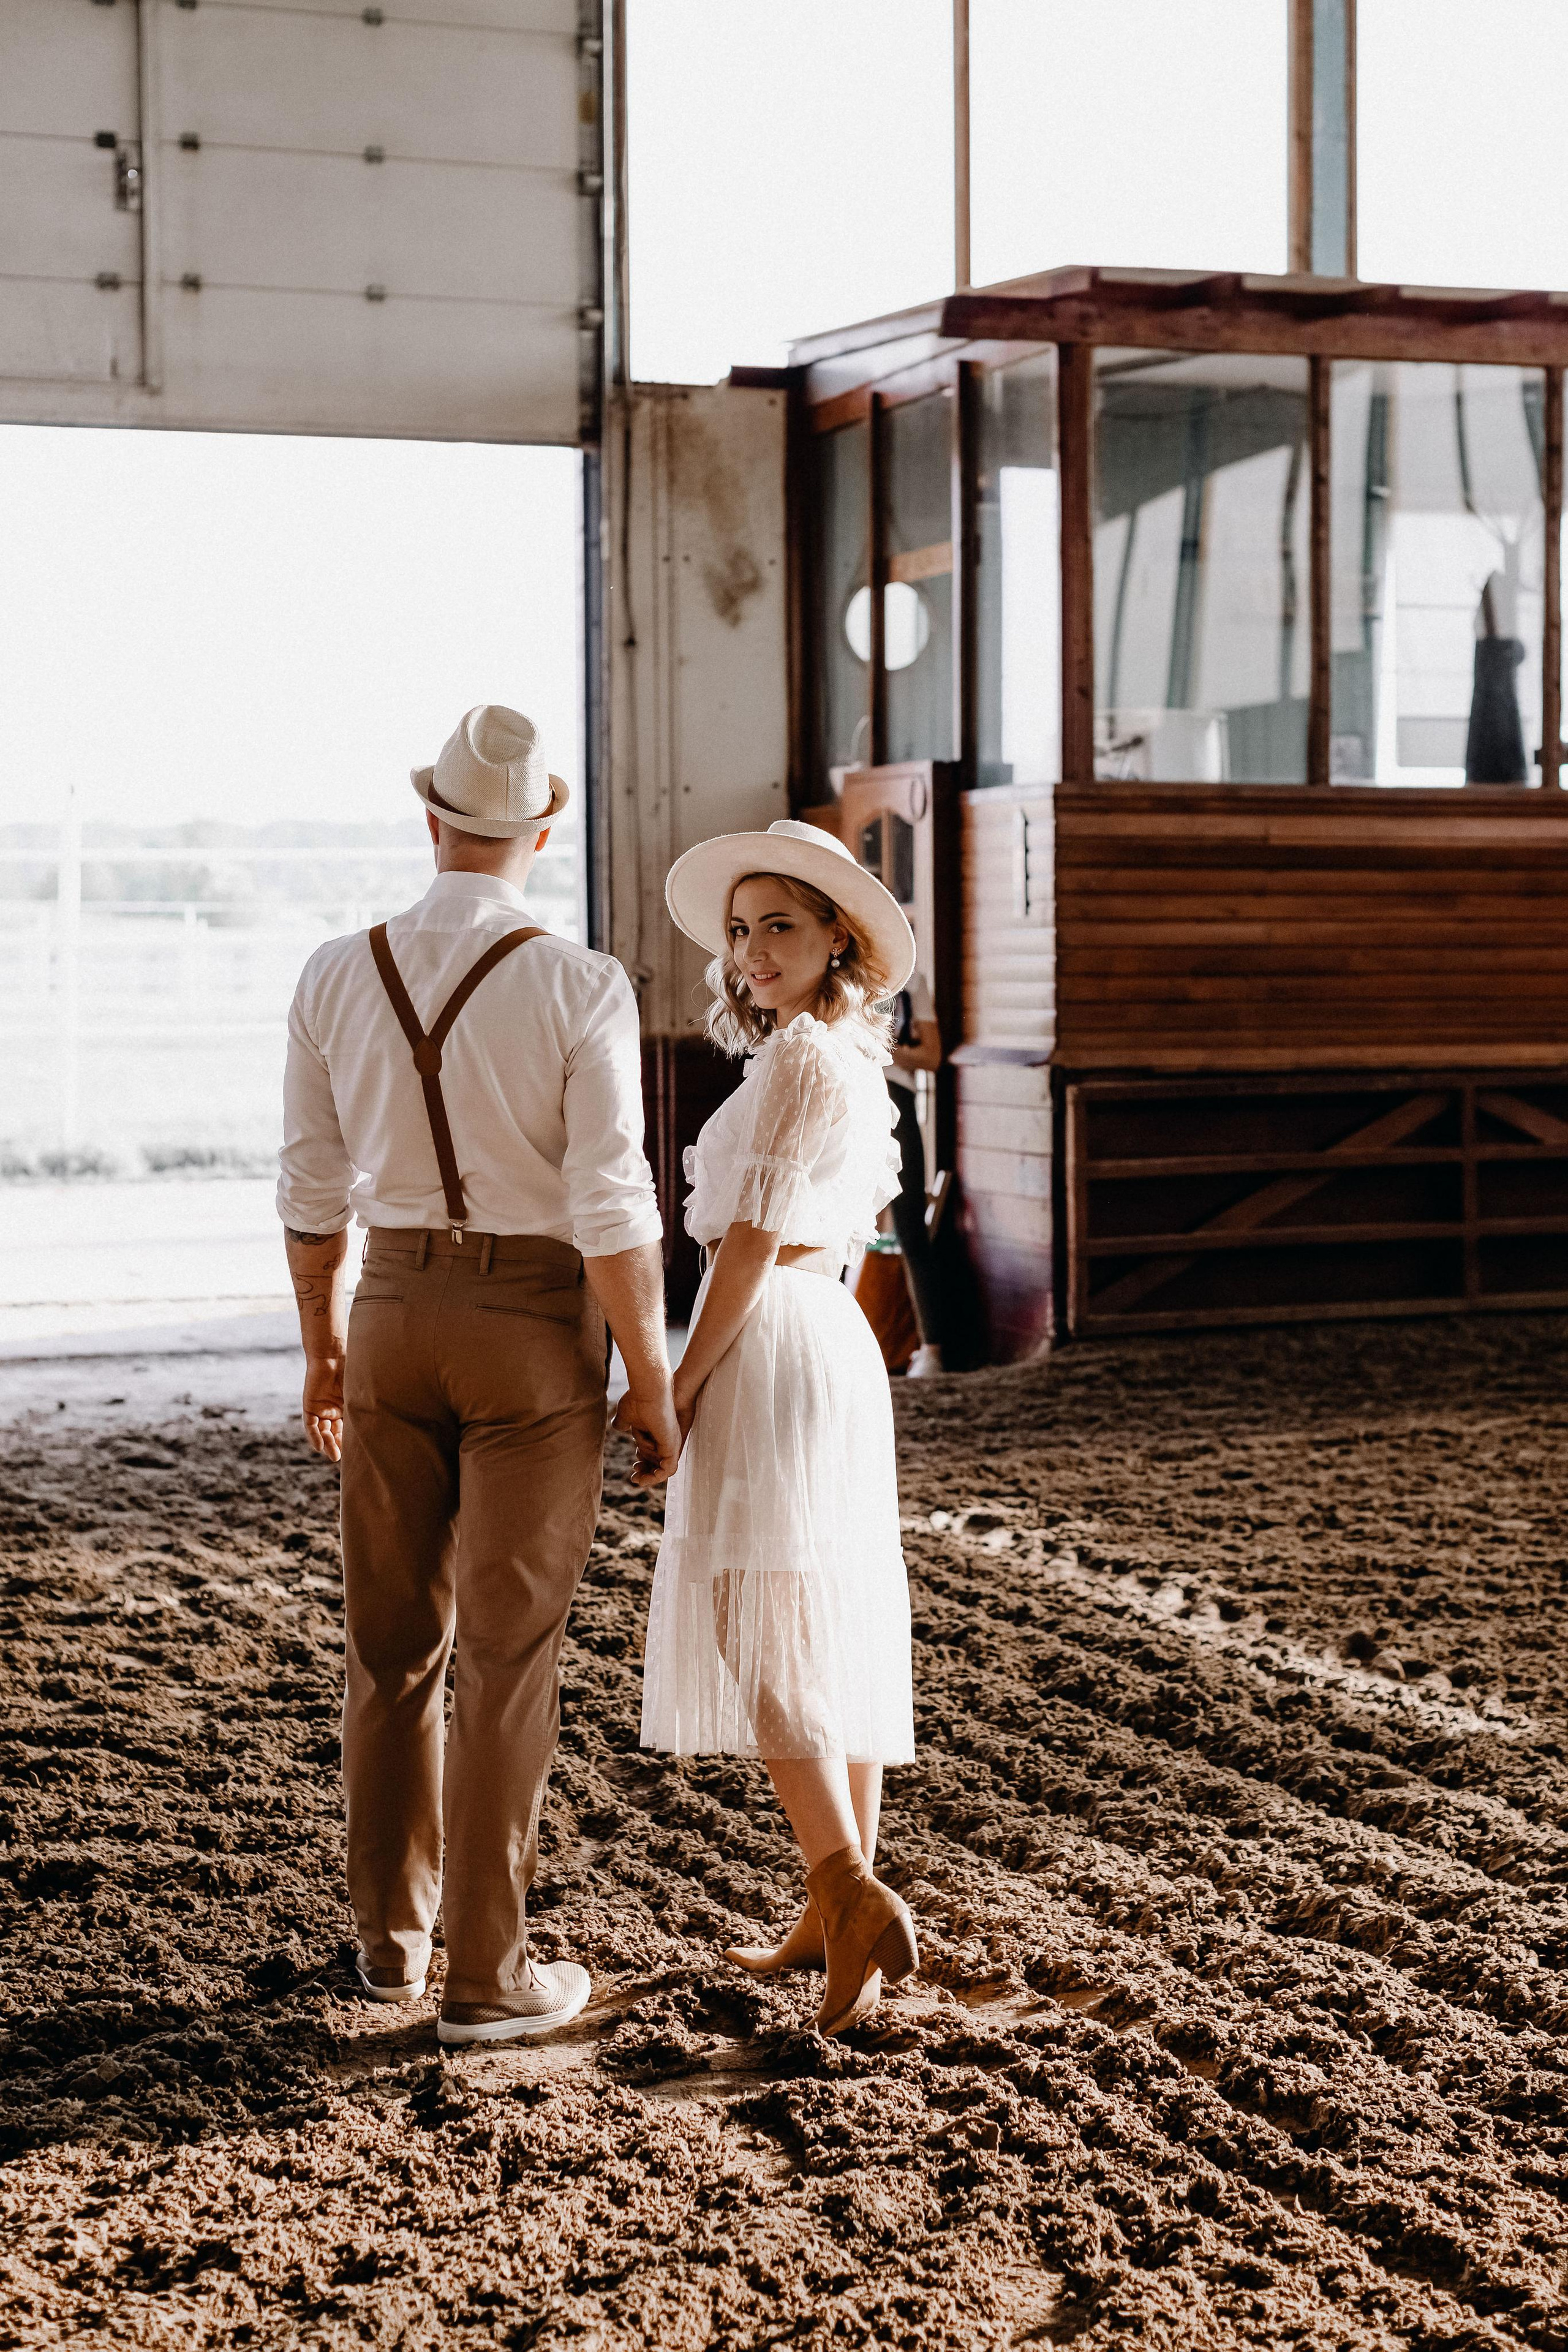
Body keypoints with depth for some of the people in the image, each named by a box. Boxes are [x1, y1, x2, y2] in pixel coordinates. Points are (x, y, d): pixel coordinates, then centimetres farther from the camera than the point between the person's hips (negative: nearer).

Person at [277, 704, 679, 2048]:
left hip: (394, 1326, 4)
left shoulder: (338, 978, -2)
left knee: (396, 1645, 17)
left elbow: (313, 1193, 5)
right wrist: (653, 1384, -7)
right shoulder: (582, 991, -15)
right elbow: (613, 1213, -17)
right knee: (509, 1661, 2)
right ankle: (488, 1976, 7)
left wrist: (323, 1352, 17)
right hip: (537, 1336, -4)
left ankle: (392, 1934, 27)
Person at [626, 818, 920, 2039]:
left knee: (759, 1633, -7)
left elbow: (754, 1240, -17)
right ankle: (842, 1912, 13)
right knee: (834, 1636, 9)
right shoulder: (853, 1059, 14)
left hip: (768, 1351, -10)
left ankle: (851, 1894, -13)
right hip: (836, 1343, 10)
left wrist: (681, 1387, -12)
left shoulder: (801, 1059, -14)